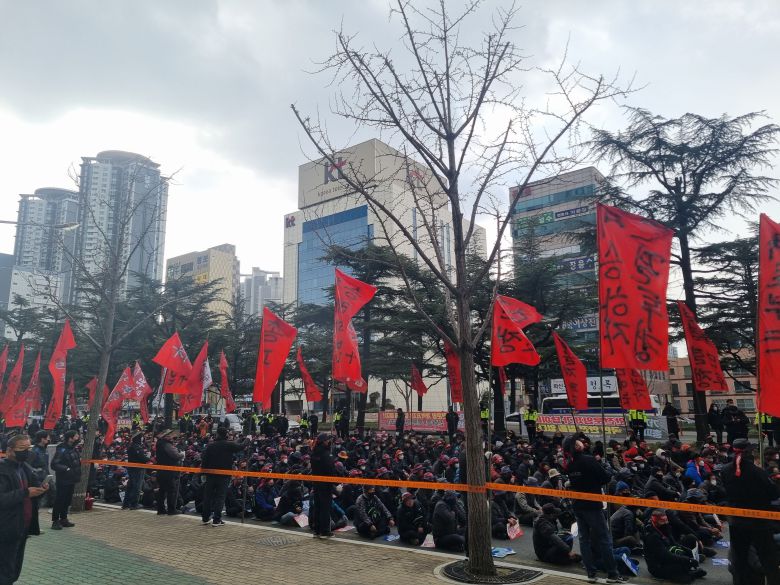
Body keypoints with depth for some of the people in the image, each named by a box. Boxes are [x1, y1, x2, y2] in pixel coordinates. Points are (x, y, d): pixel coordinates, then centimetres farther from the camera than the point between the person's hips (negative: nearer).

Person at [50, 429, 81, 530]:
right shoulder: (61, 449, -17)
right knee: (59, 500, 0)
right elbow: (54, 464, -22)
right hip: (63, 480, -8)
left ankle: (63, 519, 25)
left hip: (71, 480, 8)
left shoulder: (73, 449, 10)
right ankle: (55, 521, 9)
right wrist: (66, 469, -26)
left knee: (67, 500, 15)